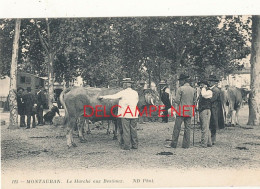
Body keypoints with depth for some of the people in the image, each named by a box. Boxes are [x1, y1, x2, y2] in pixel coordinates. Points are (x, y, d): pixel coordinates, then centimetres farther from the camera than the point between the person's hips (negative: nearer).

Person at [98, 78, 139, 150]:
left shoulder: (123, 93, -8)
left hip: (125, 114, -5)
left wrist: (103, 97, 1)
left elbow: (113, 96, -8)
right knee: (133, 129, 10)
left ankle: (126, 146, 2)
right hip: (134, 115, 5)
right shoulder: (135, 93, 7)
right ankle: (135, 145, 13)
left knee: (125, 130, 1)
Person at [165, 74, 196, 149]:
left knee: (177, 128, -1)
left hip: (181, 111, -5)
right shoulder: (193, 90, 8)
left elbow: (177, 100, -11)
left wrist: (175, 100, 10)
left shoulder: (180, 89, -9)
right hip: (189, 112, 5)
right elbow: (194, 101, 13)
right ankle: (186, 144, 9)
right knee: (187, 128, 7)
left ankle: (173, 144, 2)